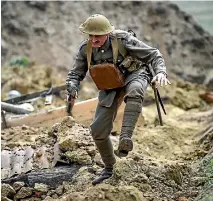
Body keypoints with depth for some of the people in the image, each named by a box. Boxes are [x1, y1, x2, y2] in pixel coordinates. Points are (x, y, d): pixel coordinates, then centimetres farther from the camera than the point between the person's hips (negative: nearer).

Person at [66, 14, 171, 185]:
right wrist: (72, 89, -30)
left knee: (134, 92, -43)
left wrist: (160, 72, -40)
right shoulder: (86, 49, -13)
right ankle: (108, 168, 24)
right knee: (98, 129, 0)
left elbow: (153, 54, -22)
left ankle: (125, 138, -48)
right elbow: (75, 74, -7)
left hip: (134, 76, -4)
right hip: (111, 88, 4)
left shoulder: (123, 40, -25)